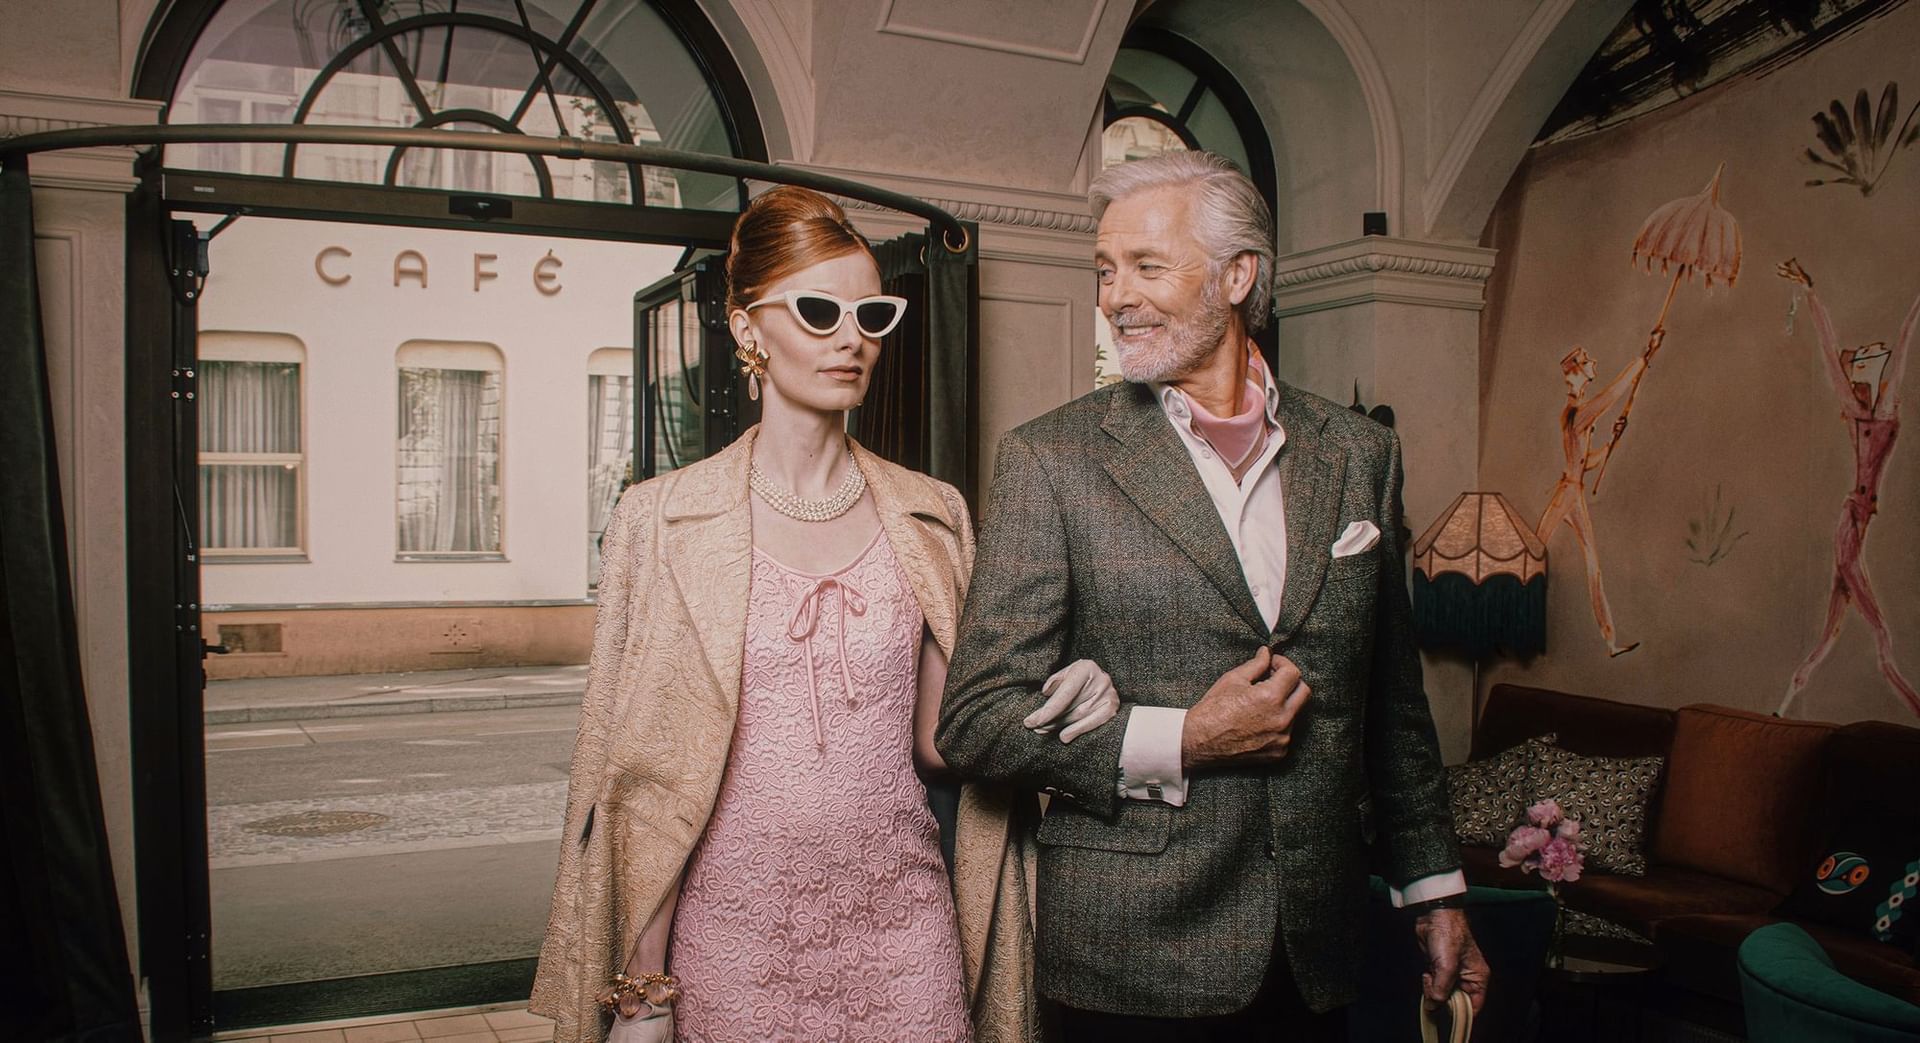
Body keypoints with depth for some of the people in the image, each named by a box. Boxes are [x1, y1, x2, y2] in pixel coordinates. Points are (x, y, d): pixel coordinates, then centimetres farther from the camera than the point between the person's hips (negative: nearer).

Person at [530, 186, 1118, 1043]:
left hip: (901, 924, 2)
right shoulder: (663, 517, -3)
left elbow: (934, 737, 10)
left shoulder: (932, 516, 4)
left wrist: (1050, 714, -9)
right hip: (735, 932, -2)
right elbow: (636, 767, -2)